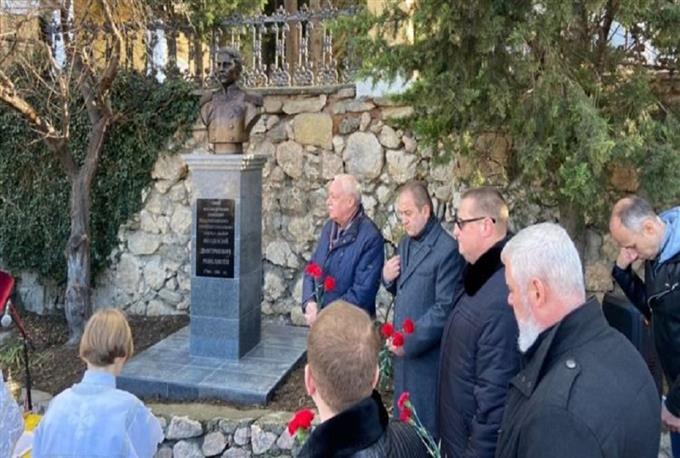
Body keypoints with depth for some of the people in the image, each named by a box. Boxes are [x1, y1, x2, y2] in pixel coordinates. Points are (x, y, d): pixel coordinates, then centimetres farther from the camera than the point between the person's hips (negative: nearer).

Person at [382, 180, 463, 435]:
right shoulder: (405, 243, 7)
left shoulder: (447, 249, -19)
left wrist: (410, 341, -16)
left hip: (427, 354, -7)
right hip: (403, 348, 7)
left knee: (425, 424, 8)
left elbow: (445, 309, -20)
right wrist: (388, 278, -5)